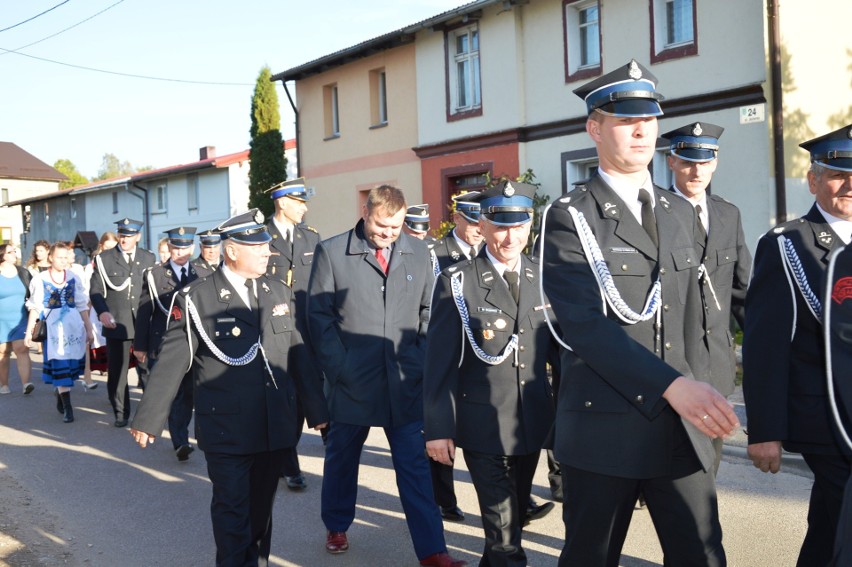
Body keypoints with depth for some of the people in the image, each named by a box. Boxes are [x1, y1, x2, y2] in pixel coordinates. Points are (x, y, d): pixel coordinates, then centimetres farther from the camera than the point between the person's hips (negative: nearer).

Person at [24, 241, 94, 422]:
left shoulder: (73, 278, 3)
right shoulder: (41, 280, -1)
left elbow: (82, 306, 7)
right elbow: (35, 308, 1)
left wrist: (89, 329, 8)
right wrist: (29, 331, -1)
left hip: (74, 325, 2)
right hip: (53, 327, -2)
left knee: (72, 363, 7)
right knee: (60, 365, -3)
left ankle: (60, 392, 32)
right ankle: (67, 407, 0)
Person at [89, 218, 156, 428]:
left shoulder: (149, 258, 10)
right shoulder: (104, 259, 5)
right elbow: (96, 291, 2)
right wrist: (102, 312, -15)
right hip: (116, 323, -1)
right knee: (117, 371, 4)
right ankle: (121, 413, 16)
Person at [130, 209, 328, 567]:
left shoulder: (279, 293, 8)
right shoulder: (196, 299, -7)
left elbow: (297, 355, 10)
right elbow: (171, 362, -7)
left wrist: (315, 408, 11)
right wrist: (148, 420, -8)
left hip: (274, 427, 4)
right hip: (226, 430, -4)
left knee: (262, 507, 16)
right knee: (232, 509, 4)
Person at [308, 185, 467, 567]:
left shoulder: (418, 252, 5)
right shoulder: (331, 252, -3)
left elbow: (428, 311, 10)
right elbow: (319, 316, -3)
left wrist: (421, 361, 0)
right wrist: (338, 368, -9)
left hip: (405, 380, 1)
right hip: (352, 379, -1)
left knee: (414, 464, 2)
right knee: (342, 457, 15)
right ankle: (336, 528, 37)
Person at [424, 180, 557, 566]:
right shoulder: (456, 282, -9)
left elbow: (558, 343, 8)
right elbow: (439, 361, -9)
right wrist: (438, 428, -11)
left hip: (534, 422, 5)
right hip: (484, 425, -4)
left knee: (513, 518, 20)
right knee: (503, 530, -1)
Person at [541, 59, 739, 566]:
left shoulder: (681, 213, 13)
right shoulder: (570, 218, -6)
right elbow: (585, 326, -18)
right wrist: (673, 386, -26)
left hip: (681, 428, 5)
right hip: (604, 428, -5)